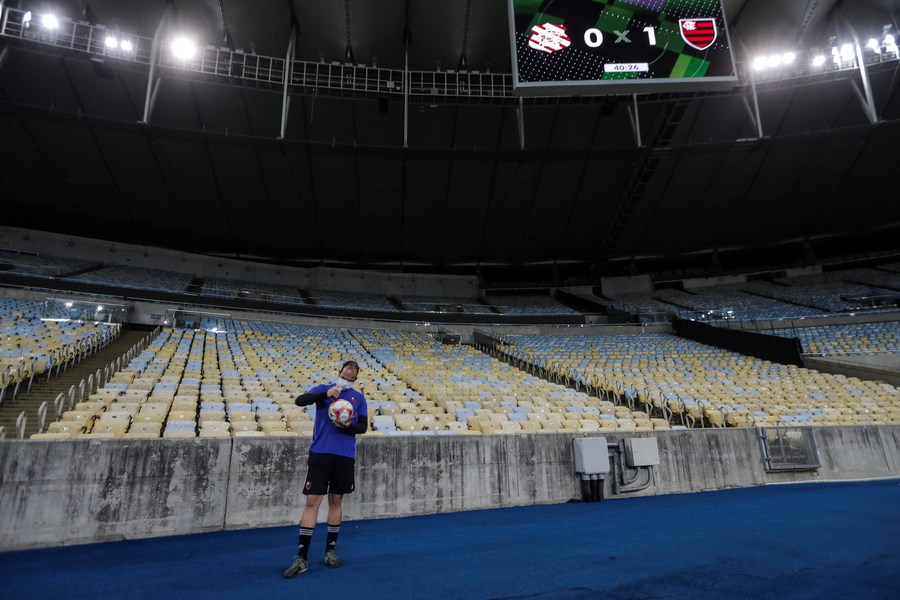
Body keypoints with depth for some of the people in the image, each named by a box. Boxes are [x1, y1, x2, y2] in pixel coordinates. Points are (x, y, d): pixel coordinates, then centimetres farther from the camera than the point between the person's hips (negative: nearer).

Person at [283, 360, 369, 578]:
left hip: (345, 455, 2)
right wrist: (326, 393, -25)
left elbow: (363, 426, 6)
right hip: (320, 452, -2)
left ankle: (330, 550, 25)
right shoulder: (323, 389, 4)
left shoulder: (359, 398, 8)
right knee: (312, 501, -3)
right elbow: (299, 401, -12)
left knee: (335, 501, 11)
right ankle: (302, 557, 6)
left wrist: (348, 427, -15)